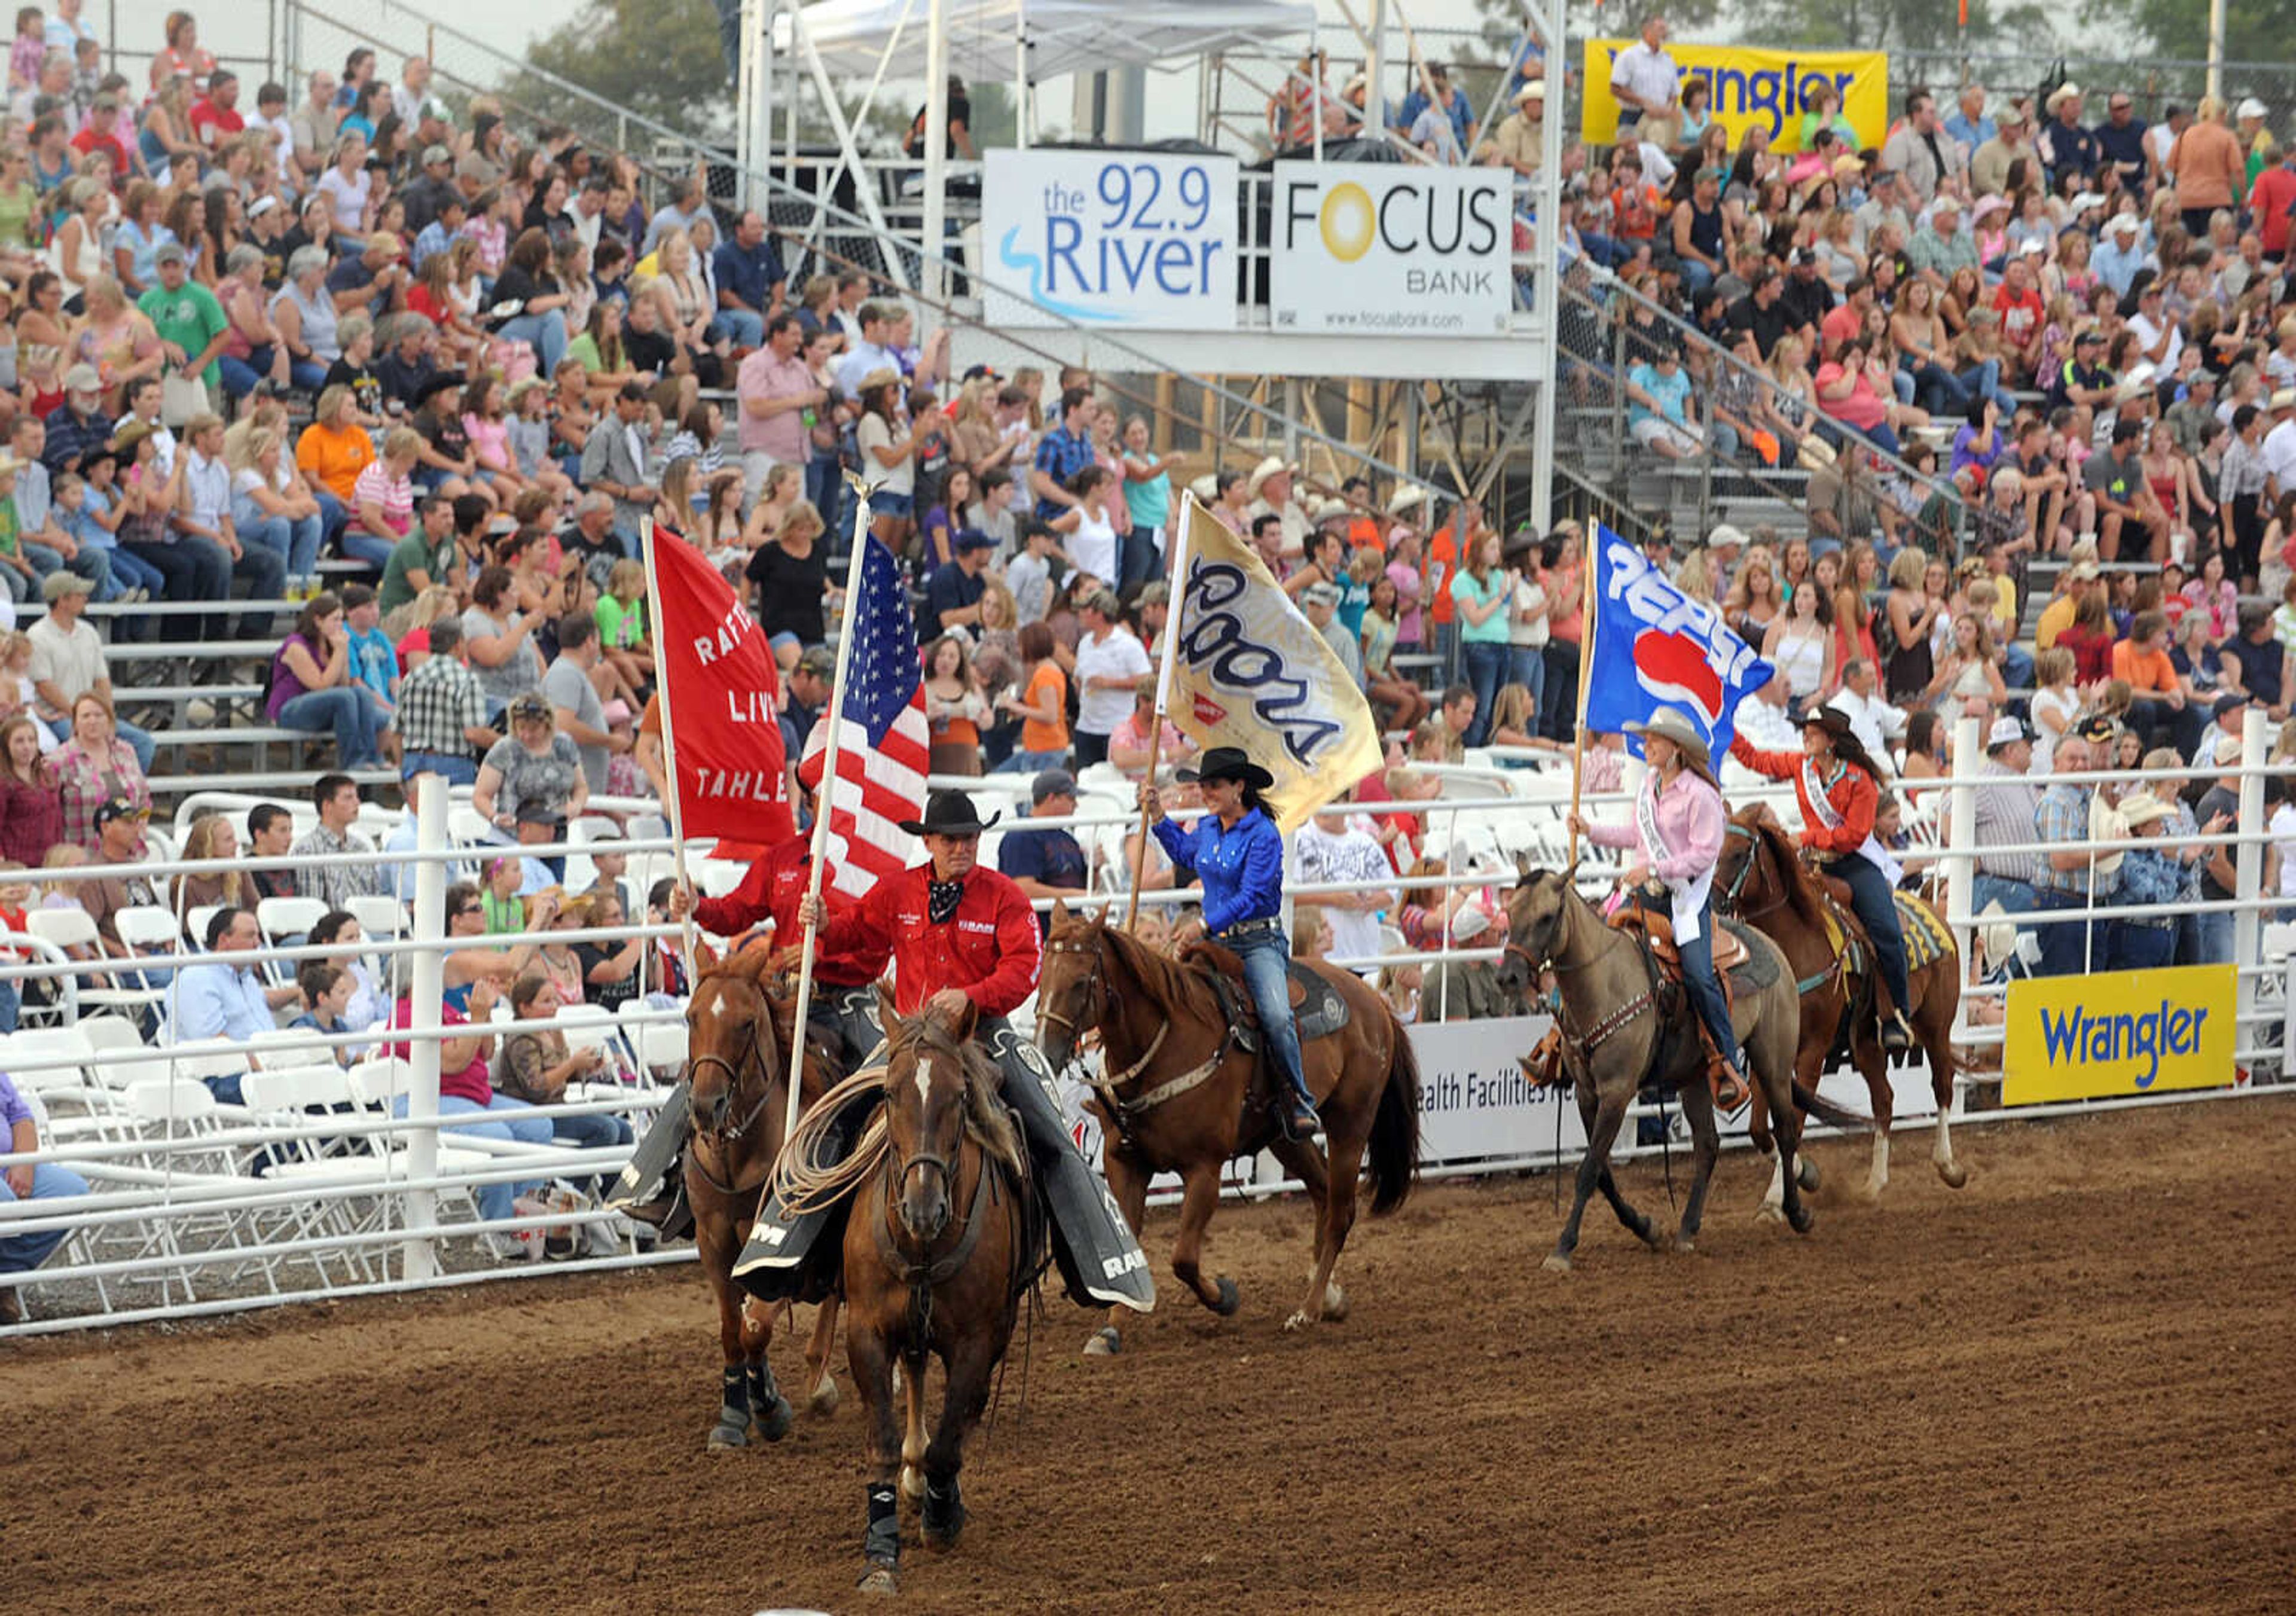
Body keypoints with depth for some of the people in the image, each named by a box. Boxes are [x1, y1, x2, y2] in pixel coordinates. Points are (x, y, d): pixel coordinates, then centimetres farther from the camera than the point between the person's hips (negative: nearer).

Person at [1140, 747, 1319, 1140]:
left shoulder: (1264, 836, -13)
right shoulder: (1207, 828, 9)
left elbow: (1251, 897, -18)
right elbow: (1185, 854, 32)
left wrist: (1205, 925, -25)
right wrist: (1157, 816, 23)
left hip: (1259, 941, -7)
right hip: (1215, 939, 7)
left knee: (1276, 1018, -26)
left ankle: (1298, 1103, -13)